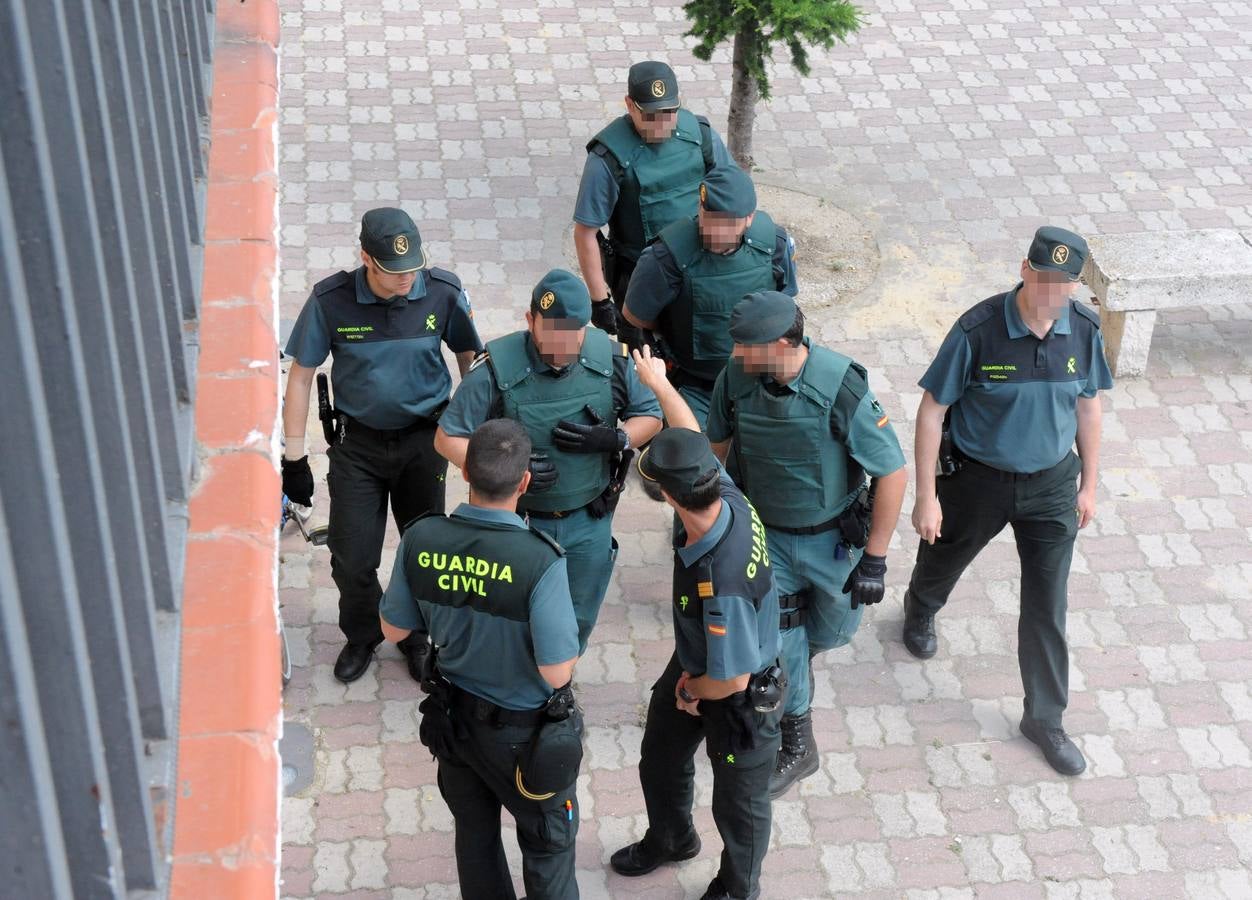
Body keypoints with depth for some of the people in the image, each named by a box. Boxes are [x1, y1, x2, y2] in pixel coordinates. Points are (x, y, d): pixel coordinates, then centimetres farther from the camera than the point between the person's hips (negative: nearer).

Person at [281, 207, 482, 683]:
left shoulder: (444, 292, -15)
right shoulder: (330, 300, -17)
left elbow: (471, 358, 2)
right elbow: (301, 376, -7)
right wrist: (294, 459, -6)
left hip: (424, 438, 1)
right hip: (358, 443, 0)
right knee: (352, 559, 4)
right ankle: (362, 636, 34)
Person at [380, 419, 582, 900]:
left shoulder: (420, 539, -19)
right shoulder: (540, 561, -33)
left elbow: (394, 629, -4)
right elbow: (556, 673, -27)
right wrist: (569, 640, -7)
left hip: (452, 714, 4)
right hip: (522, 730, -4)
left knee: (474, 832, 26)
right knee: (548, 842, 20)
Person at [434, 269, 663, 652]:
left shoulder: (611, 359, -13)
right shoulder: (497, 371, -22)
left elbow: (650, 417, 1)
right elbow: (448, 438, -15)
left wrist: (614, 439, -21)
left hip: (589, 522, 3)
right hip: (518, 520, -3)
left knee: (577, 622, 22)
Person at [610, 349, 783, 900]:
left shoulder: (720, 583, -46)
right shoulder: (727, 496, -24)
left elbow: (733, 678, -34)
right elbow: (693, 438, -1)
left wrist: (692, 691, -12)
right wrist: (658, 382, 13)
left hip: (738, 698, -9)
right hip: (691, 668, 9)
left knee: (738, 802, 20)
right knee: (660, 761, 31)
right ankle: (670, 839, 60)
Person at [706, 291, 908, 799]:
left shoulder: (841, 389, -30)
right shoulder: (735, 377, -18)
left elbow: (893, 473, -21)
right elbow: (717, 443, 4)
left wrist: (875, 559, -17)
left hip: (832, 540, -2)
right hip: (764, 534, 2)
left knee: (831, 632, 19)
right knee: (777, 640, -1)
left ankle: (795, 664, 55)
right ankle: (796, 745, 19)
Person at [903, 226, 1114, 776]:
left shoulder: (1084, 329, -13)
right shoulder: (977, 331, -25)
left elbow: (1088, 405, 3)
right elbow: (932, 410, -17)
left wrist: (1088, 485, 8)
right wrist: (926, 497, -15)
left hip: (1051, 483, 2)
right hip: (977, 479, -2)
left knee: (1047, 603, 5)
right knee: (943, 560, 25)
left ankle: (1044, 719, 22)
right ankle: (920, 612, 62)